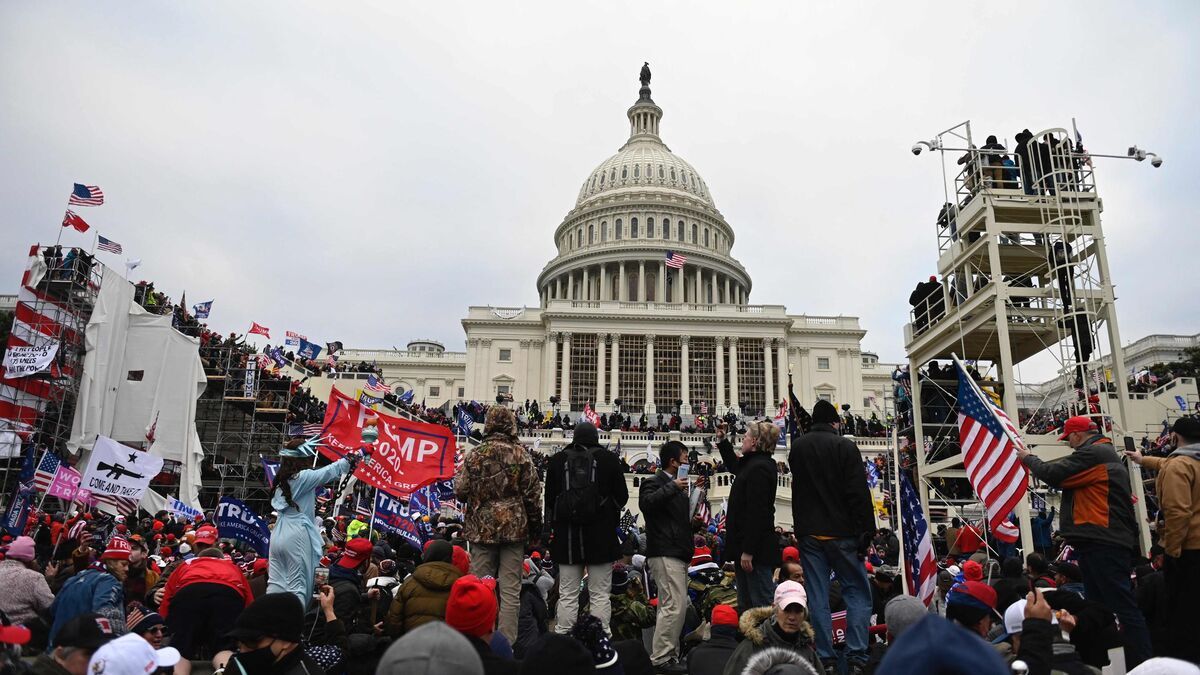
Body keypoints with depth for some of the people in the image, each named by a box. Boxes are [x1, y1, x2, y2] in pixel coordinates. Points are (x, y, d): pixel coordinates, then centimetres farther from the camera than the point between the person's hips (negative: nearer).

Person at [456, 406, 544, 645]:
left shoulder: (474, 455, 0)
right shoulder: (520, 454, -3)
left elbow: (460, 490, 0)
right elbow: (533, 493, -2)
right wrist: (535, 525, 9)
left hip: (481, 528, 1)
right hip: (514, 527, -1)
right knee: (510, 590, 3)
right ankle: (507, 643, 4)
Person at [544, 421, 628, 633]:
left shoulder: (558, 460, 2)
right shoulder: (609, 459, -3)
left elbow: (549, 497, 6)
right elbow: (622, 496, 2)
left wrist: (553, 523, 21)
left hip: (567, 536, 2)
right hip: (601, 536, -1)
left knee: (567, 594, 8)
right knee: (600, 594, 5)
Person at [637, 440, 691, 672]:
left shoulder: (677, 485, 21)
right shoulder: (654, 483, -8)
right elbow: (646, 503, -29)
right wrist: (672, 487, -28)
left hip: (678, 553, 10)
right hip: (665, 553, -10)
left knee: (671, 606, 12)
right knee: (675, 605, -14)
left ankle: (669, 655, 19)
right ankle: (660, 657, -10)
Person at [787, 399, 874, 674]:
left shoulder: (797, 447, 7)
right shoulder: (845, 446, -7)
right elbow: (859, 493, -11)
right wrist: (865, 532, -8)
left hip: (809, 533, 4)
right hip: (842, 532, -4)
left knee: (818, 598, 6)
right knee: (858, 593, 6)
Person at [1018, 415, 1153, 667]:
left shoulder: (1093, 453, -11)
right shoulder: (1106, 454, 24)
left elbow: (1053, 475, -14)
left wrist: (1028, 458, 1)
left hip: (1103, 544, -11)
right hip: (1108, 541, 11)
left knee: (1124, 608, -12)